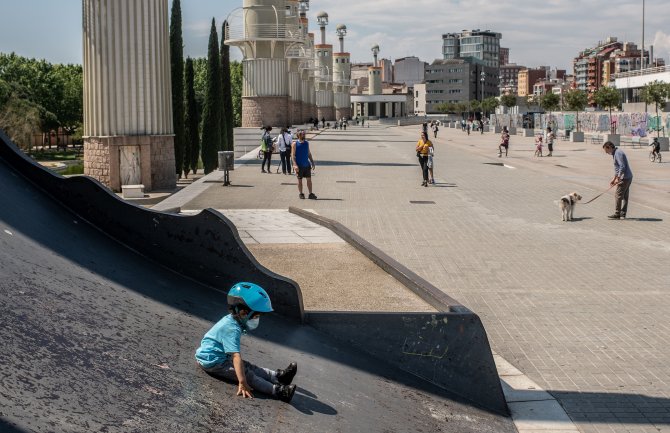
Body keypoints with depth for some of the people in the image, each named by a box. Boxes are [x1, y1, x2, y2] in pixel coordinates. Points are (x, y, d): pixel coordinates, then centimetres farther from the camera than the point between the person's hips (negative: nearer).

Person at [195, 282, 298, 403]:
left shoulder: (230, 320, 3)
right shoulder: (232, 329, -28)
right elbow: (236, 356, -35)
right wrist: (242, 382, -39)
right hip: (212, 362, -10)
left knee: (249, 367, 7)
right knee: (247, 374, -17)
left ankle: (277, 375, 5)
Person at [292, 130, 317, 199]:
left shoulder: (307, 143, 9)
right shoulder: (295, 144, -6)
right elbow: (293, 155, -9)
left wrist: (312, 163, 10)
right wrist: (295, 165, -18)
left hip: (307, 165, 4)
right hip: (299, 166, -4)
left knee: (309, 179, 2)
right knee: (299, 180, 5)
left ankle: (310, 194, 5)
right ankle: (300, 194, 15)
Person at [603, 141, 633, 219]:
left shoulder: (618, 153, -16)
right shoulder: (615, 153, 17)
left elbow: (622, 166, -25)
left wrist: (618, 179, -22)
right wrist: (613, 179, 24)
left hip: (625, 178, -10)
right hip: (628, 177, 10)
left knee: (618, 195, -7)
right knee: (624, 196, 14)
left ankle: (617, 214, -4)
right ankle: (623, 213, 19)